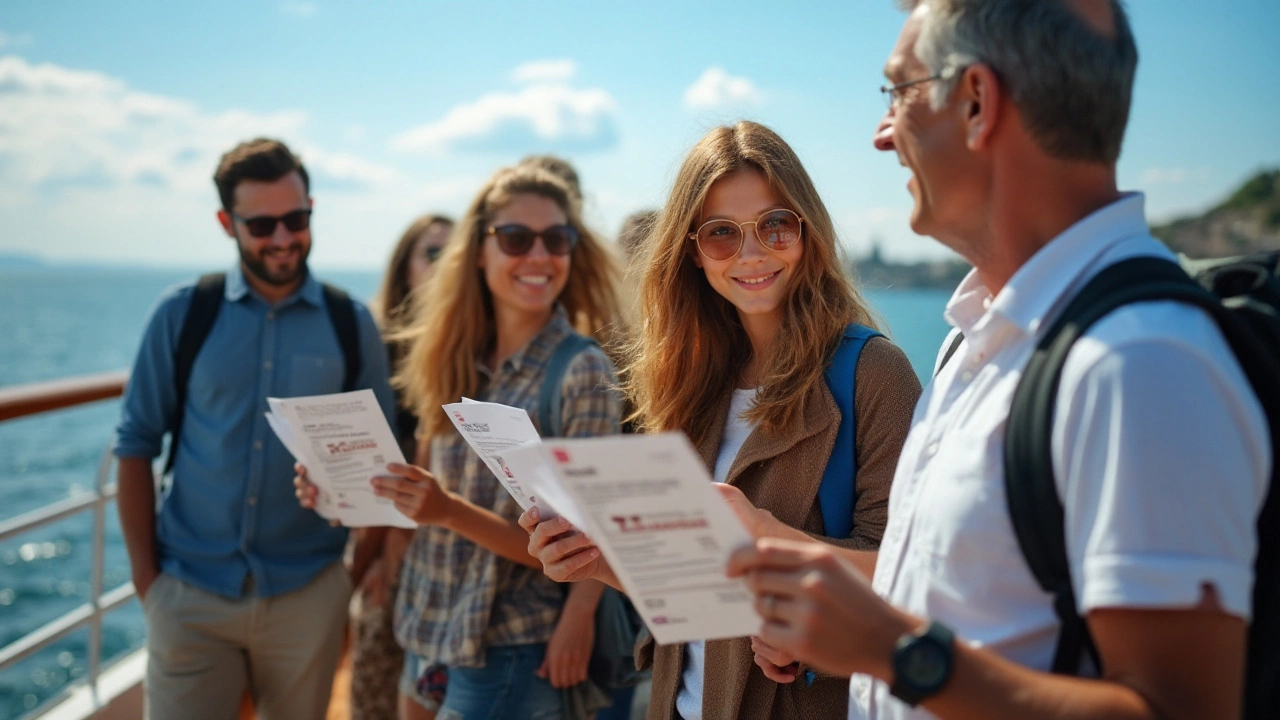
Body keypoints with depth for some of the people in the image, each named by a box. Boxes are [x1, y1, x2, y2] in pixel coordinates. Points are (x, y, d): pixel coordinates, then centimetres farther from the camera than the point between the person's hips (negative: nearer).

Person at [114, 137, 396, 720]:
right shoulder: (182, 313, -3)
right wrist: (144, 572, -1)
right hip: (189, 593, 0)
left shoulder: (351, 324, -1)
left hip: (308, 593, 1)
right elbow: (136, 445, 2)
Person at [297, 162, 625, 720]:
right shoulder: (459, 363, 2)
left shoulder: (583, 372, -14)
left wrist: (452, 511, -25)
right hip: (432, 637, 6)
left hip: (509, 653, -5)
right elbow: (432, 501, 9)